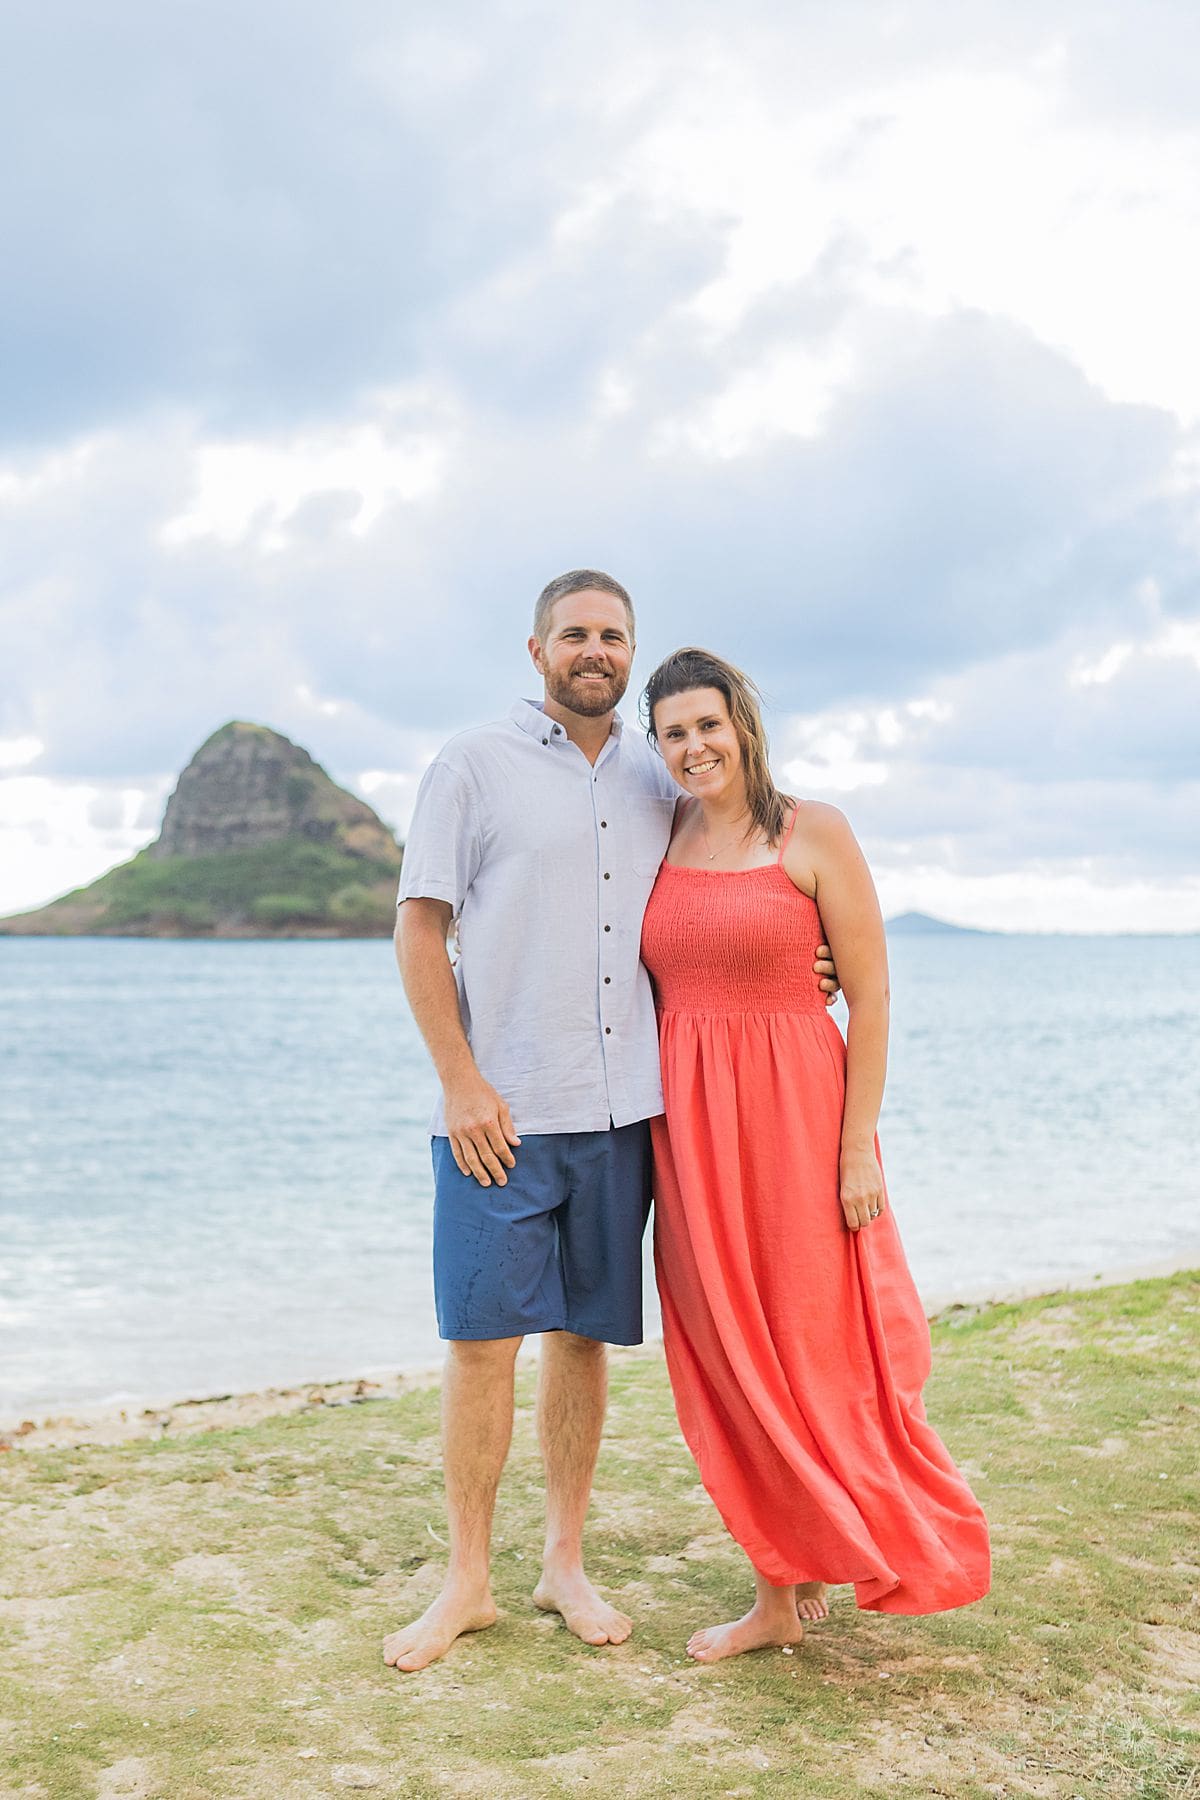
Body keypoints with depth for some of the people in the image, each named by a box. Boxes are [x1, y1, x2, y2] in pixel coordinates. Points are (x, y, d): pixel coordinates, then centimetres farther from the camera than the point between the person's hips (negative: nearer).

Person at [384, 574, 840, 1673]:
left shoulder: (658, 784, 14)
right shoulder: (473, 767, 2)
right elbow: (419, 930, -2)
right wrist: (461, 1081, -10)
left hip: (620, 1109, 4)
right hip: (499, 1114, -3)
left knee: (585, 1337, 9)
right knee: (482, 1341, -2)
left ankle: (566, 1562, 23)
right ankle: (468, 1581, 13)